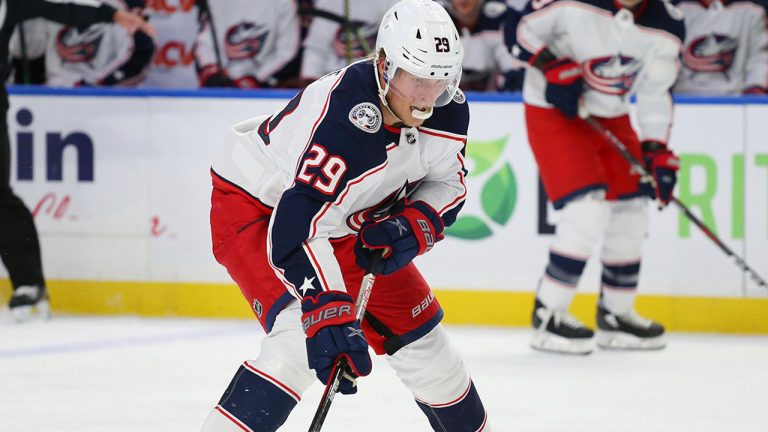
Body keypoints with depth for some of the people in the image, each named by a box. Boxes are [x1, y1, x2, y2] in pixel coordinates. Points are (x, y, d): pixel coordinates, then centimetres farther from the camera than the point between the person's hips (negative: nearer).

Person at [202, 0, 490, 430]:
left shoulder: (448, 111, -15)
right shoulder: (345, 120, -39)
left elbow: (448, 182, 3)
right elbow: (296, 229, -45)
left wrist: (418, 223, -18)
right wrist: (328, 310, -53)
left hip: (350, 219, 7)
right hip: (257, 207, -7)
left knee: (417, 330, 11)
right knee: (301, 338, -29)